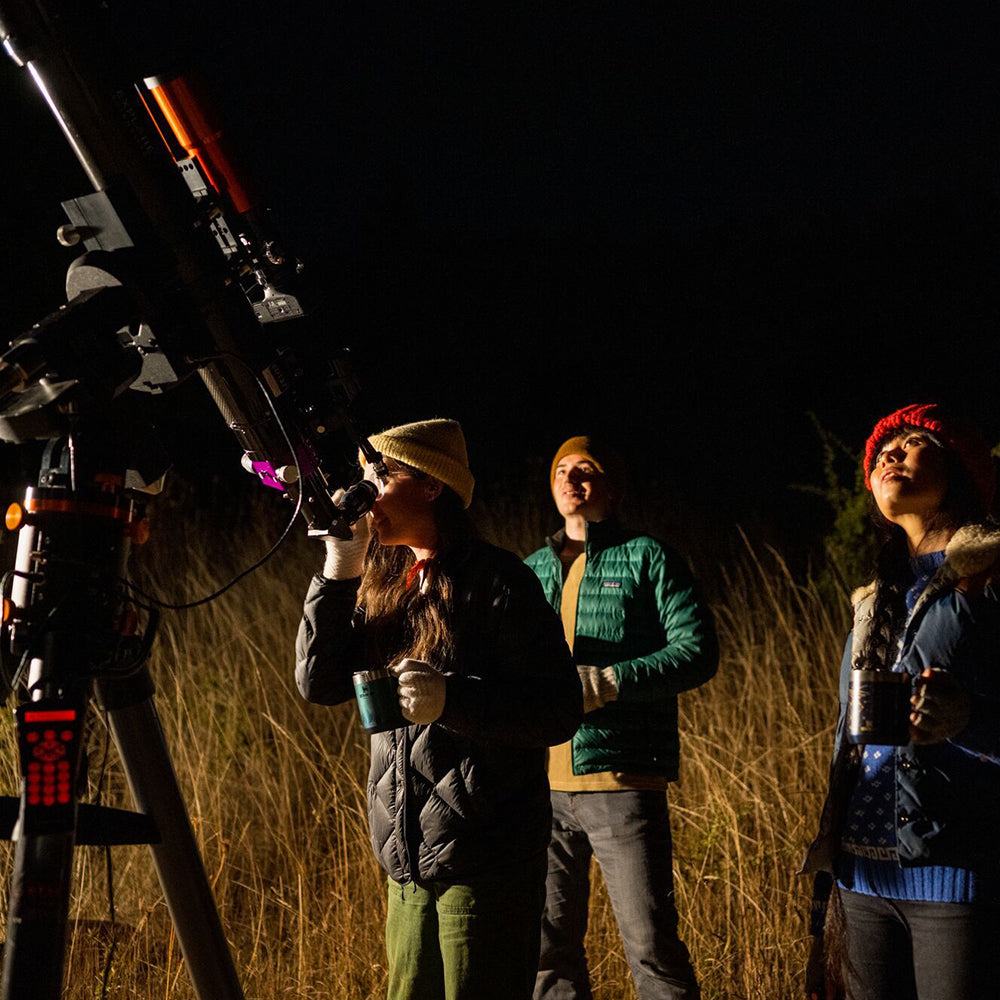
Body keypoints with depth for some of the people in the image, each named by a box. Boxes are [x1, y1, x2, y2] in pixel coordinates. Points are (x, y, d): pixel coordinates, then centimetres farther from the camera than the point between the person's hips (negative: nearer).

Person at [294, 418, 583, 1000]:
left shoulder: (495, 582, -9)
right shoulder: (382, 586, 12)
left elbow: (560, 711, -13)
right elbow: (320, 683, 2)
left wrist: (451, 697, -25)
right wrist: (338, 574, -5)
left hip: (486, 863, -7)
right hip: (409, 863, 7)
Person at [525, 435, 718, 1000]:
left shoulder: (647, 559, 3)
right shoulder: (531, 571, 17)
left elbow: (698, 651, -7)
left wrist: (606, 682, -17)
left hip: (622, 780, -5)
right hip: (541, 785, 5)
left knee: (651, 944, -5)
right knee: (547, 946, 10)